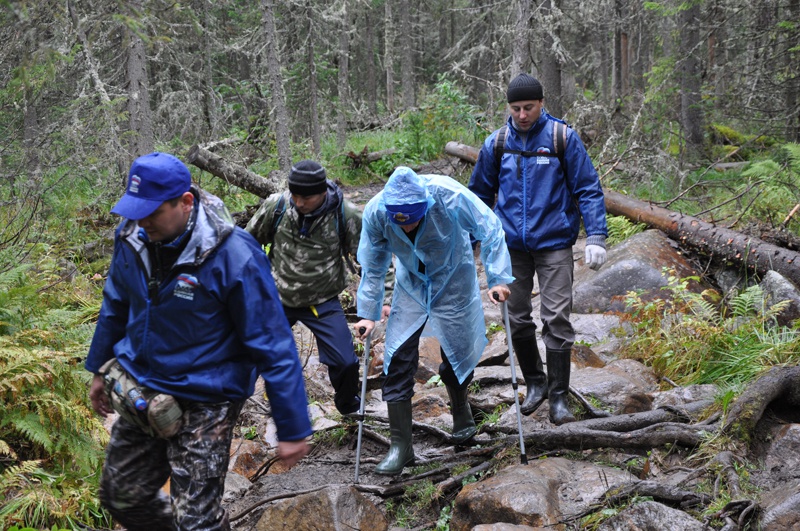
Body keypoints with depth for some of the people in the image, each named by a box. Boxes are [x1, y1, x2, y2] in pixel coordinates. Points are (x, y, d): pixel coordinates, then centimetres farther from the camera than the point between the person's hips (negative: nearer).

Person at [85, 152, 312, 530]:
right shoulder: (132, 236, -8)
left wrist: (293, 429, -18)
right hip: (139, 394, 6)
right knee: (120, 496, 17)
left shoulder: (234, 256, -26)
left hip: (203, 403, -6)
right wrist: (99, 369, 22)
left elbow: (272, 346, -21)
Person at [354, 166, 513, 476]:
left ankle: (461, 414, 37)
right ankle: (400, 445, 1)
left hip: (453, 282, -2)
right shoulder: (375, 212, -24)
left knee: (456, 355, 6)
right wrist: (369, 313, -6)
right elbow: (373, 268, -9)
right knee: (397, 359, -8)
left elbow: (489, 230, -20)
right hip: (411, 285, 2)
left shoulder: (449, 196, -33)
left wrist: (498, 278, -22)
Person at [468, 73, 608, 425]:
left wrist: (596, 236, -12)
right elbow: (480, 195, 16)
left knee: (557, 318, -7)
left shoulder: (563, 138, -5)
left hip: (554, 242, -3)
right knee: (516, 318, 7)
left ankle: (559, 397, 4)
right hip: (511, 245, 3)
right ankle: (535, 383, 28)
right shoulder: (496, 143, 4)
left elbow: (588, 189, -3)